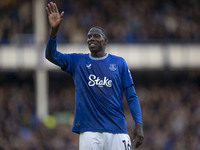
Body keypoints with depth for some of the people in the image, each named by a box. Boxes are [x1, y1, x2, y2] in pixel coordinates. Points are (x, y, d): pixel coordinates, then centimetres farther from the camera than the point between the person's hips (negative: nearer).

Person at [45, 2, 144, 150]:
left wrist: (139, 125, -4)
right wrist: (54, 30, -19)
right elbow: (51, 55, -2)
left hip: (117, 130, 0)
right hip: (89, 131, 0)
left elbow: (132, 97, 8)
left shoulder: (119, 63, 11)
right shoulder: (77, 61, 13)